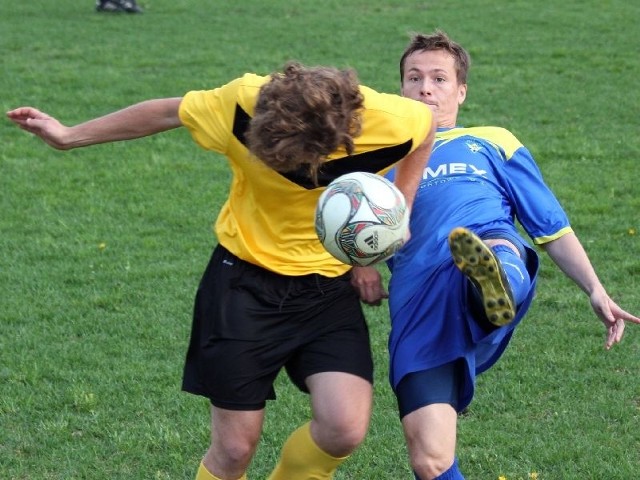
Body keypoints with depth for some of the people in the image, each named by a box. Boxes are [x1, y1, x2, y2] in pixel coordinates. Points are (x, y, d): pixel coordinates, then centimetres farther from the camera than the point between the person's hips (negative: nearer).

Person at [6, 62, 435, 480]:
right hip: (246, 280, 0)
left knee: (345, 429, -18)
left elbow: (427, 125, 2)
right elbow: (167, 113, -4)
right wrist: (70, 137, 4)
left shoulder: (388, 121, -24)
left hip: (328, 287, 1)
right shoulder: (246, 102, -23)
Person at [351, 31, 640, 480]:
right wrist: (361, 267, 4)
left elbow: (552, 227, 24)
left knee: (498, 251, -42)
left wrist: (595, 290, 9)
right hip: (418, 308, 1)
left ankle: (497, 290, -74)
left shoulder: (492, 143, 28)